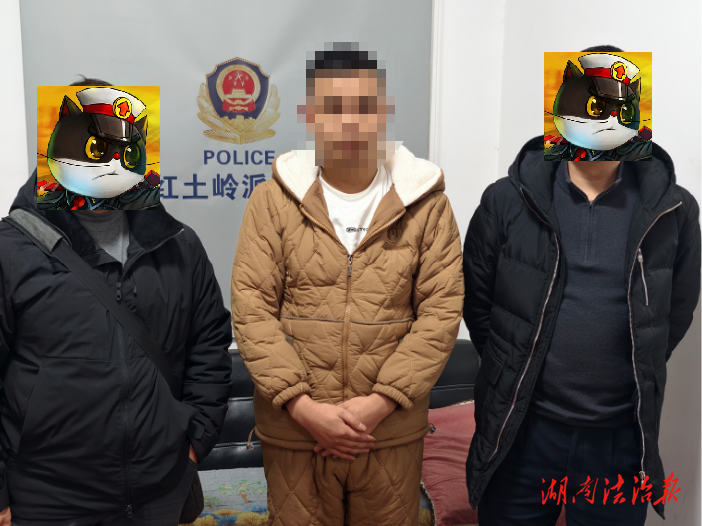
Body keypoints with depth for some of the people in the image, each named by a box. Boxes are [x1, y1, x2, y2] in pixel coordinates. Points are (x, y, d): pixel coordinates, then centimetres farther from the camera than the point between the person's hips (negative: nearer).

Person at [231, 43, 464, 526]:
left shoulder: (426, 204, -1)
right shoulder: (273, 201, -1)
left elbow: (442, 310, -6)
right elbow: (252, 310, -5)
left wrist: (380, 403, -13)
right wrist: (302, 405, -13)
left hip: (392, 430, 0)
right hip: (293, 428, 0)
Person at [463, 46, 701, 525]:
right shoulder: (507, 201, -4)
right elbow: (476, 300, 4)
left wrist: (634, 378, 7)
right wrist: (514, 373, 6)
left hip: (624, 438, 1)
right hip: (520, 431, 0)